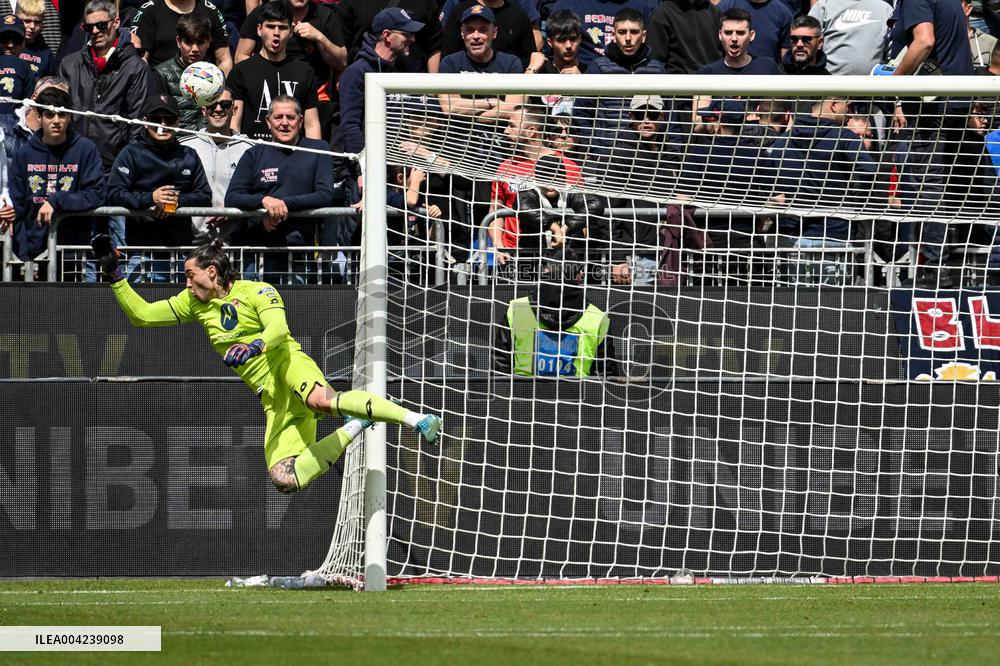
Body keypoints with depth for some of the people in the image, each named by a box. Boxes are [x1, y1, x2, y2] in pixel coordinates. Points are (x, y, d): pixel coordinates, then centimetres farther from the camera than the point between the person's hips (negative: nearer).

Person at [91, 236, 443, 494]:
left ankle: (417, 419, -38)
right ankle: (354, 428, 6)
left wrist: (252, 347, -40)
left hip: (289, 365, -6)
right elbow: (141, 315, 18)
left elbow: (278, 330, -19)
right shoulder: (195, 304, 17)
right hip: (272, 398, 6)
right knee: (284, 481, -16)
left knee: (320, 400, -43)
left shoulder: (257, 292, -2)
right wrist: (114, 274, 8)